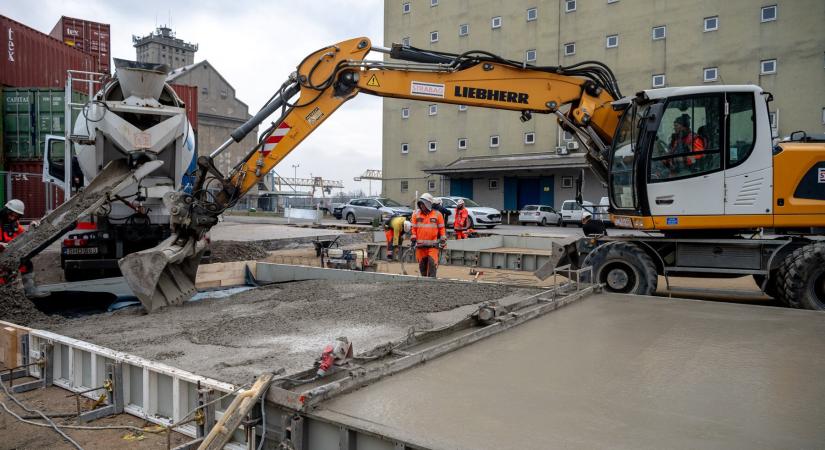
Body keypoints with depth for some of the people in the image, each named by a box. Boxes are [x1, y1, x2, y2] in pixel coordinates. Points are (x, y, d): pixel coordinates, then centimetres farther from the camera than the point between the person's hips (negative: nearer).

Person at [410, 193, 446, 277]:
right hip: (420, 245, 2)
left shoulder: (437, 214, 3)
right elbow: (413, 228, 12)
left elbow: (442, 229, 7)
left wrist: (443, 240, 4)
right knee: (422, 264, 9)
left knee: (432, 263, -11)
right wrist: (413, 239, 5)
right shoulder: (416, 214, 8)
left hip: (433, 245, -2)